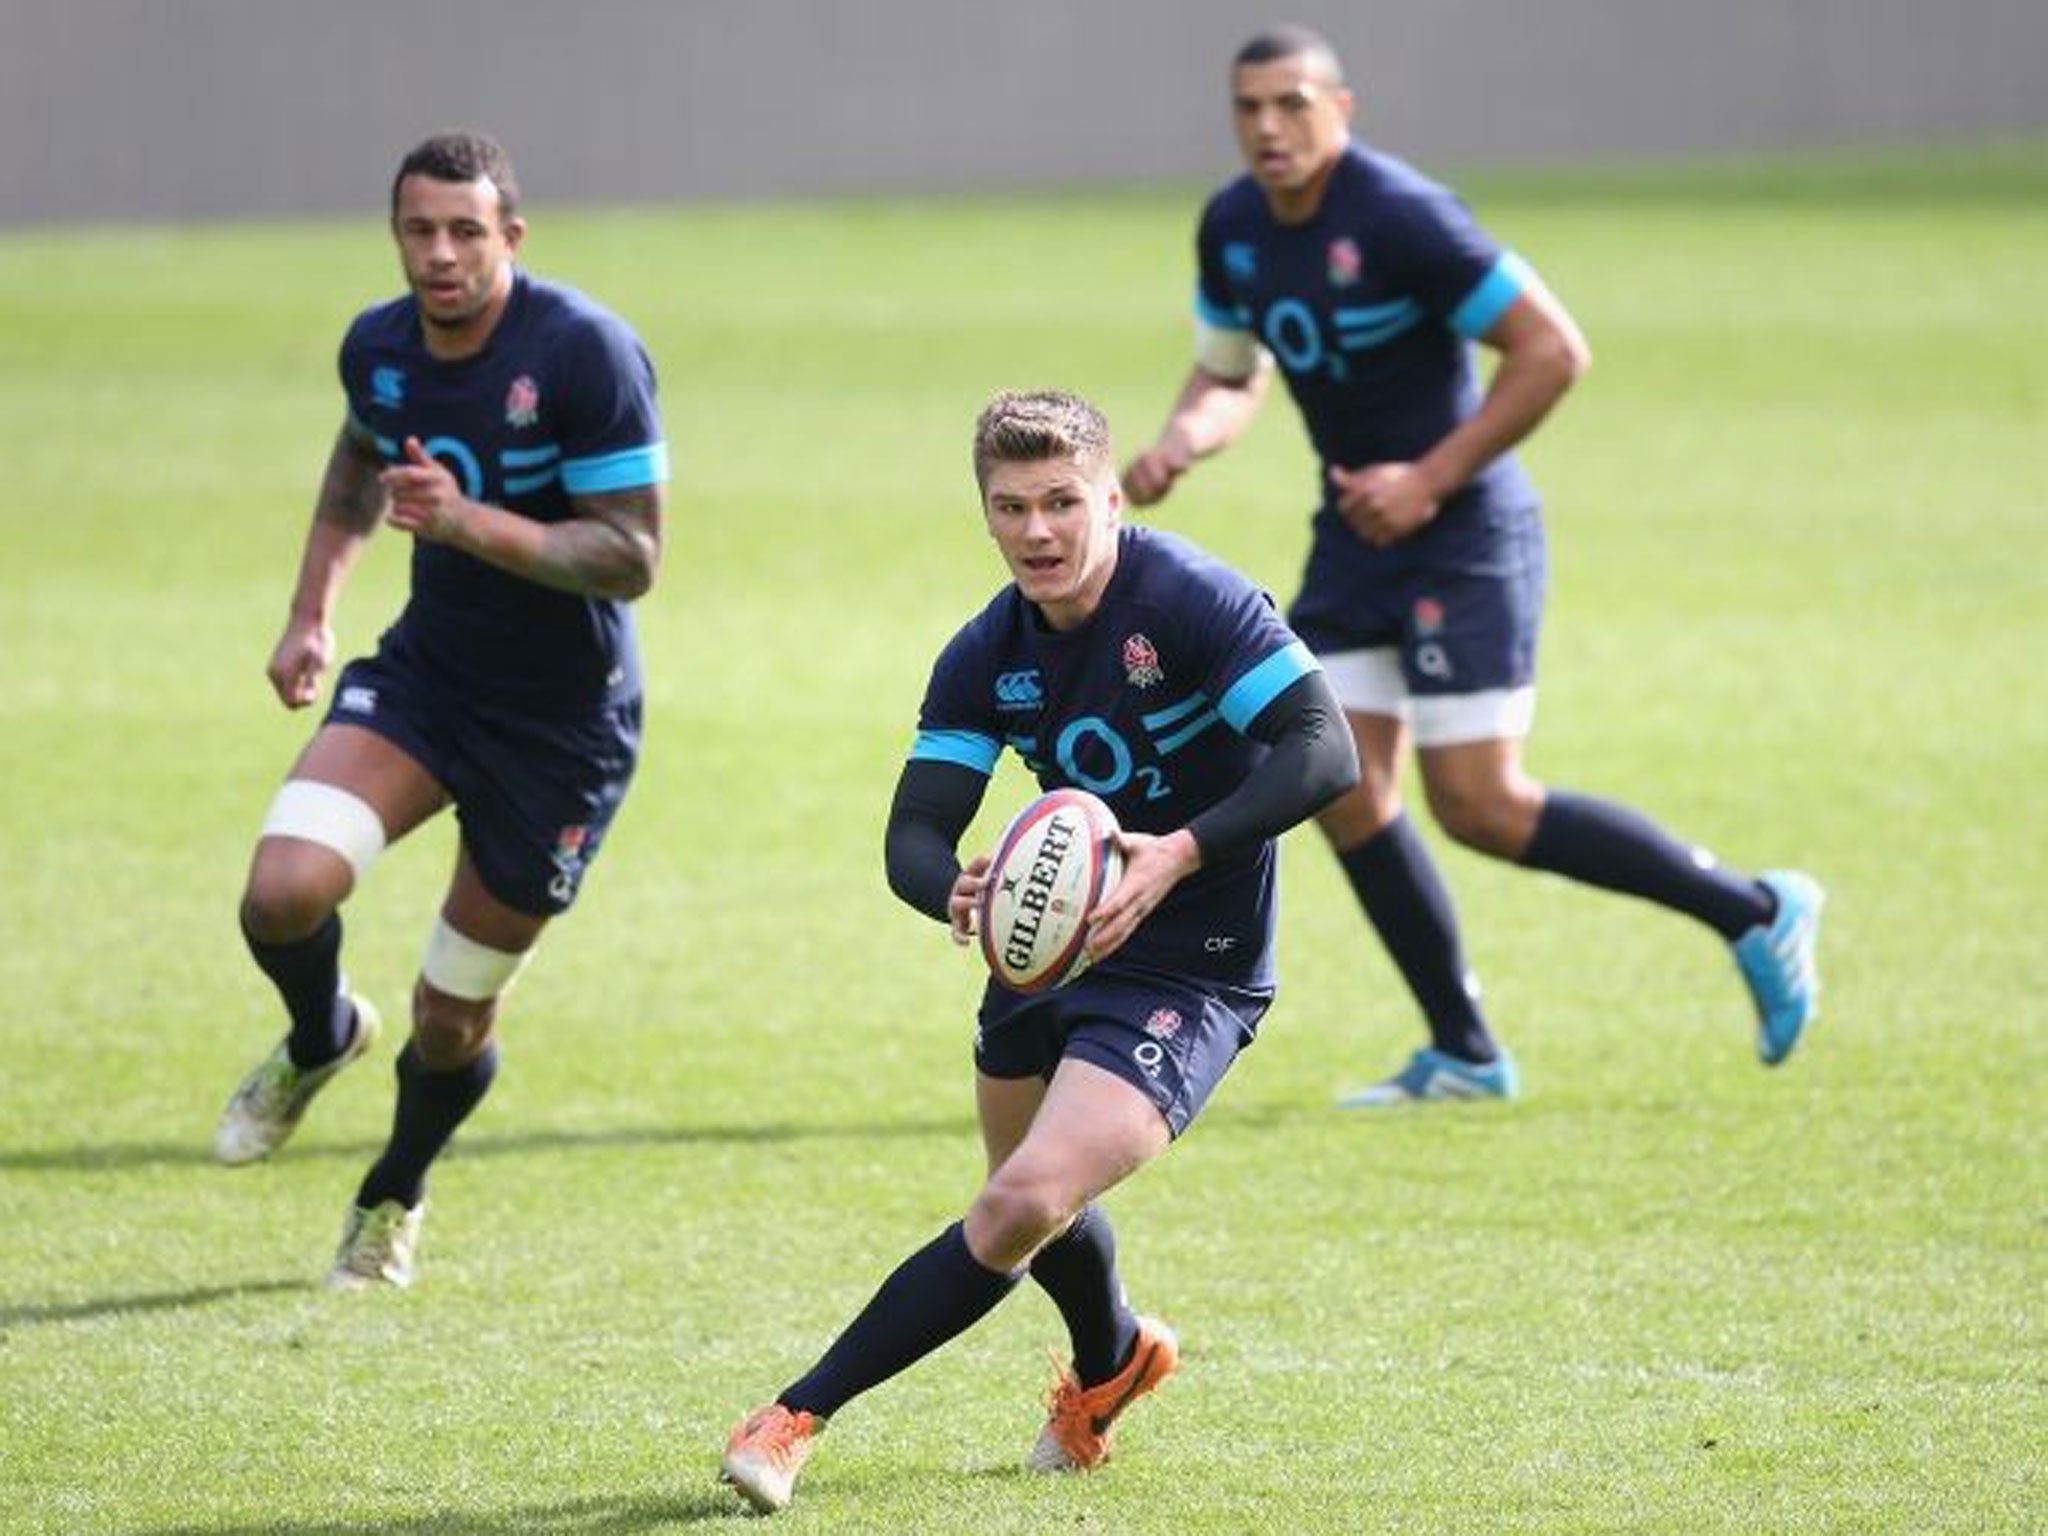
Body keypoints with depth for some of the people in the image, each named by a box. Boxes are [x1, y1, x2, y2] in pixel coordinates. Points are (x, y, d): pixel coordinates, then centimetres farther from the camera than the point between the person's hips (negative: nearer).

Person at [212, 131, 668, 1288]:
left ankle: (395, 1199, 38)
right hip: (425, 674, 4)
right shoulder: (379, 348, -2)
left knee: (454, 1020, 5)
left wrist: (470, 522, -32)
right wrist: (313, 612, 15)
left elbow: (632, 558, -22)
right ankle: (323, 1039, 15)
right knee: (283, 893, -21)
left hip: (564, 723, -4)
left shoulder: (586, 353, -21)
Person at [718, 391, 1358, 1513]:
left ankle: (798, 1415, -14)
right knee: (1028, 1194, 25)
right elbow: (913, 831, -7)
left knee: (1022, 1209, -22)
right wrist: (954, 894, -32)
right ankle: (1113, 1360, 58)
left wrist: (1180, 854, -38)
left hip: (1187, 969, -7)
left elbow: (1325, 753, -26)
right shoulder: (986, 658, -2)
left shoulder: (1190, 599, -20)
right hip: (1046, 945, 7)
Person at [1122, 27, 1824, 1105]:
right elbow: (1227, 374, 18)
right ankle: (1464, 1055, 10)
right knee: (1343, 792, 0)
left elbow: (1552, 349, -20)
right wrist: (1181, 441, -5)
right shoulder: (1232, 229, 3)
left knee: (1478, 806, -10)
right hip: (1355, 533, 8)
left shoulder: (1402, 216, -21)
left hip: (1463, 535, -8)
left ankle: (1755, 915, 3)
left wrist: (1432, 480, -21)